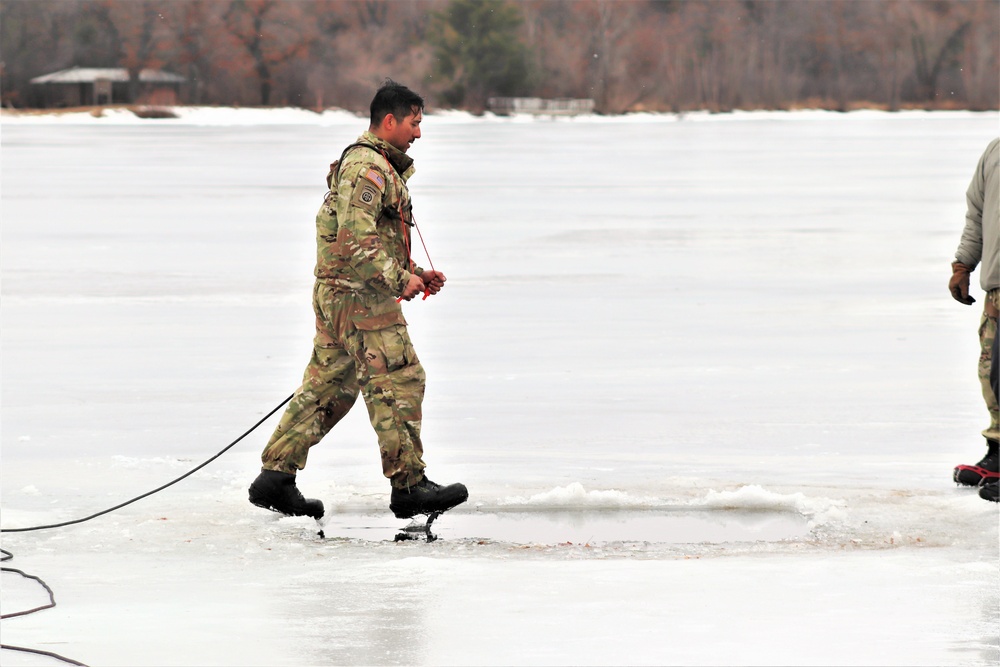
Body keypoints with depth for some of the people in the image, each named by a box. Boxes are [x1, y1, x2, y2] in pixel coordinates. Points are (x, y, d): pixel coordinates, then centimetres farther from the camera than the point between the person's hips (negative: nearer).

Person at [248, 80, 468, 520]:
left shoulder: (382, 167, 21)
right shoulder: (366, 167, -15)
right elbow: (356, 240, -25)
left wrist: (415, 274, 17)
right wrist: (401, 279, -20)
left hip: (339, 297, 11)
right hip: (359, 297, -11)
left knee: (327, 386, 11)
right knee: (398, 381, -8)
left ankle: (275, 477, 12)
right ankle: (409, 486, -6)